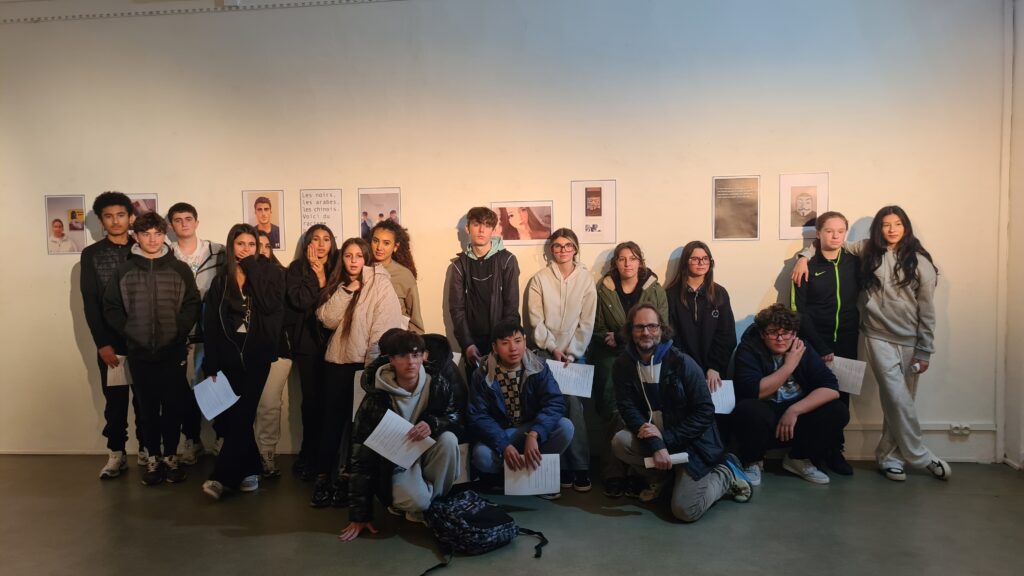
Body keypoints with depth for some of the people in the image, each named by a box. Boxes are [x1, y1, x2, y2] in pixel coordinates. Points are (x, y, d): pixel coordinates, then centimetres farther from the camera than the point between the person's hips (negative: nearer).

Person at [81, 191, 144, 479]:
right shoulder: (91, 254, 3)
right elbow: (90, 302, -1)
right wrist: (102, 343, -8)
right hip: (111, 339, 0)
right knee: (115, 399, 7)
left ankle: (146, 449, 18)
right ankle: (117, 453, 18)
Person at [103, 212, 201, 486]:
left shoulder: (180, 269, 2)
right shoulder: (124, 271, 3)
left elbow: (192, 305, 0)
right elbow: (111, 307, 5)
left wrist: (179, 332, -10)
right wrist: (129, 332, -5)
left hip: (173, 352, 0)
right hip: (139, 353, 1)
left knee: (172, 406, 6)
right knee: (148, 408, 9)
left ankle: (171, 456, 20)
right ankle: (153, 458, 21)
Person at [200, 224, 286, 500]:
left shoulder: (269, 272, 2)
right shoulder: (222, 277, 8)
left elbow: (270, 304, -16)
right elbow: (211, 321, 5)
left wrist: (251, 268, -12)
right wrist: (211, 363, -1)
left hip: (257, 353, -3)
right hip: (229, 353, 3)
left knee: (241, 414, -7)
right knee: (231, 414, 4)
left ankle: (223, 476, -2)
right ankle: (250, 470, 18)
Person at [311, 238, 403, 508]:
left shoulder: (380, 284, -6)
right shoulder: (339, 285, 13)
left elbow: (384, 327, -12)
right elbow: (327, 319, -1)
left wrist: (372, 363, -16)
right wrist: (346, 291, -10)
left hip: (365, 363, -4)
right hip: (338, 361, 4)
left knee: (357, 420, 4)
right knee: (331, 419, 4)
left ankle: (346, 477, 16)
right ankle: (323, 477, 11)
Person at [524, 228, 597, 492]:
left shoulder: (586, 279, 3)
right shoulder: (539, 279, 1)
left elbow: (587, 322, 0)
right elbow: (536, 320, -2)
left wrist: (571, 353, -7)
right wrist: (553, 349, -9)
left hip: (575, 354, 0)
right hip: (545, 353, 0)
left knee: (574, 406, -8)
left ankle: (580, 466, 2)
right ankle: (563, 465, 9)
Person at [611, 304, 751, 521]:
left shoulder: (682, 362, -16)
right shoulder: (624, 364, -6)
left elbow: (705, 411, -14)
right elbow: (628, 409, -13)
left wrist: (667, 438, -21)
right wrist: (656, 445, -27)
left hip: (691, 442, -4)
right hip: (652, 436, 4)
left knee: (686, 511, -15)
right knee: (620, 442, -26)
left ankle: (726, 473, 14)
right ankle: (657, 477, 5)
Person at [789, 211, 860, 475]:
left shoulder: (855, 263, 6)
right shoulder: (808, 267, -2)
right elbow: (798, 311, -6)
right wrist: (821, 348, -11)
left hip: (846, 342, 3)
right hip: (814, 342, -3)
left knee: (841, 395, 3)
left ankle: (835, 450, 18)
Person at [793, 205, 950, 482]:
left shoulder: (920, 262, 0)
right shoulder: (868, 251, 3)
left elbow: (927, 310, 1)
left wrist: (925, 351, -1)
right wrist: (805, 256, -8)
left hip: (909, 341, 1)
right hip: (879, 337, -1)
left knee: (900, 399, 5)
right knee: (897, 398, -9)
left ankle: (887, 456, 19)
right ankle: (921, 456, 8)